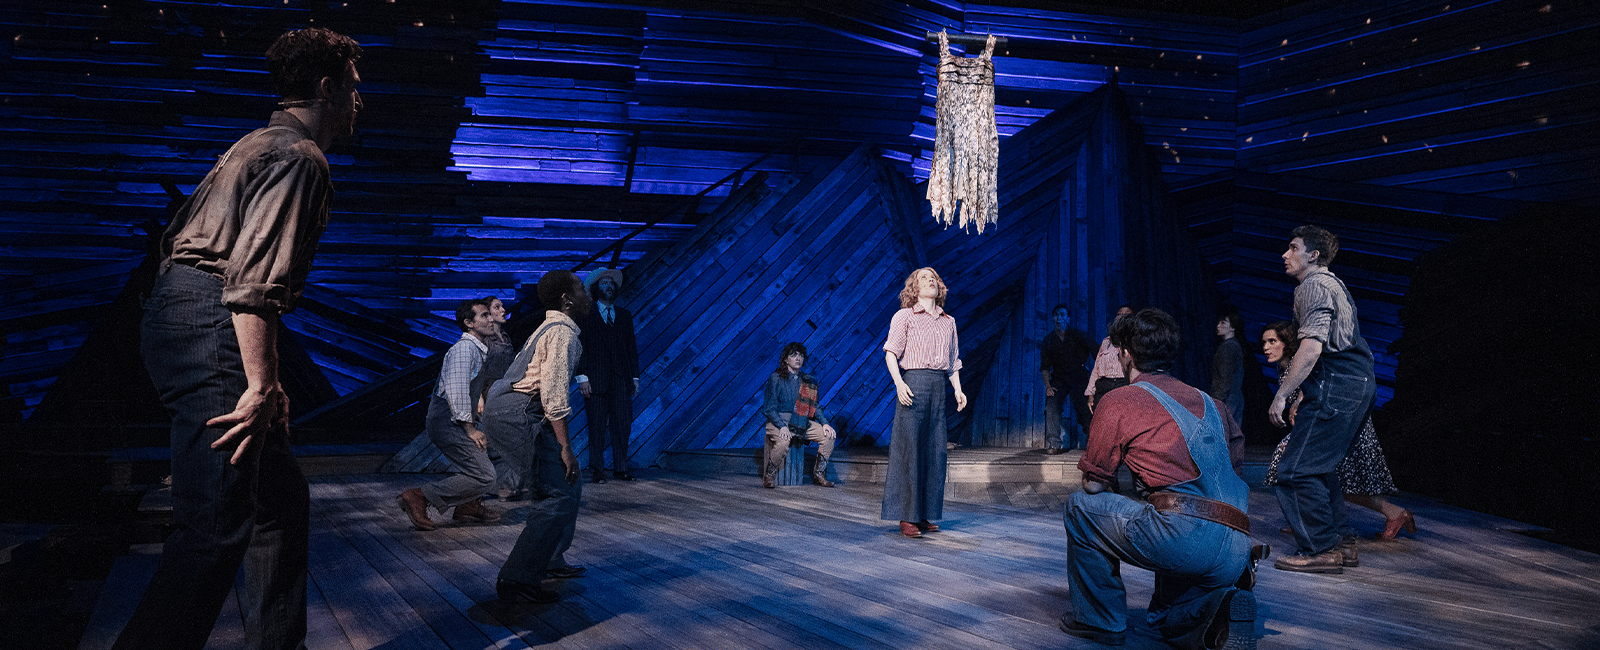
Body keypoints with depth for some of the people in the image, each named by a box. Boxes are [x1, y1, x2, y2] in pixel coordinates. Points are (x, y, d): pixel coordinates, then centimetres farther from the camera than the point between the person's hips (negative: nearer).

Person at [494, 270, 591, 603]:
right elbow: (553, 393, -19)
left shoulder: (550, 329, 22)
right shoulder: (563, 332, -11)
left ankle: (548, 561, 29)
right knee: (559, 496, -13)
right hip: (523, 415, -11)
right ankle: (516, 580, -13)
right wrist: (565, 447, -19)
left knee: (568, 488, 18)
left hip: (519, 411, 11)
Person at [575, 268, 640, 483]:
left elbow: (632, 347, 16)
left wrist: (635, 377, 10)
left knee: (622, 424, -1)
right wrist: (582, 376, -8)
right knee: (597, 425, -2)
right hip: (596, 379, -3)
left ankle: (621, 468, 8)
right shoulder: (586, 314, 7)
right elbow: (580, 346, 1)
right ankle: (596, 469, 6)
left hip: (621, 379, 3)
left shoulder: (624, 315, 18)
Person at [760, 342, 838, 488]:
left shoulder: (807, 381, 14)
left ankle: (818, 475, -1)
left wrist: (825, 423, -1)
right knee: (783, 441, -37)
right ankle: (769, 475, -12)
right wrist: (782, 426, -22)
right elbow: (769, 408, -7)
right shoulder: (776, 378, -2)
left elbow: (815, 406, 17)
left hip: (802, 423, 5)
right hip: (779, 421, -5)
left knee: (829, 435, -14)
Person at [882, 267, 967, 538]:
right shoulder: (904, 316, 4)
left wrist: (958, 389, 9)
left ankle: (926, 514, 14)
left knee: (935, 450, 5)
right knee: (909, 449, -6)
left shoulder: (948, 321, 19)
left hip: (939, 386, 5)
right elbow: (891, 353, -4)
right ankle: (907, 517, -1)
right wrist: (899, 383, -17)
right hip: (914, 382, -5)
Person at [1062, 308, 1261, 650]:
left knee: (1080, 507, 15)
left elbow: (1094, 485, 7)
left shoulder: (1118, 401, 4)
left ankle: (1100, 618, 16)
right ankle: (1217, 608, -1)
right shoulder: (1210, 402, 22)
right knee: (1167, 617, 31)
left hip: (1182, 538, -7)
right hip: (1236, 553, 7)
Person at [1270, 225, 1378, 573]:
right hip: (1357, 383, 11)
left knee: (1296, 470, -9)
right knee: (1320, 465, 19)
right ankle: (1340, 540, 22)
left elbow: (1311, 348, -21)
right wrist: (1304, 394, 28)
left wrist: (1282, 395, -20)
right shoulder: (1333, 284, 22)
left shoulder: (1313, 287, -10)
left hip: (1336, 386, -11)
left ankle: (1320, 549, -7)